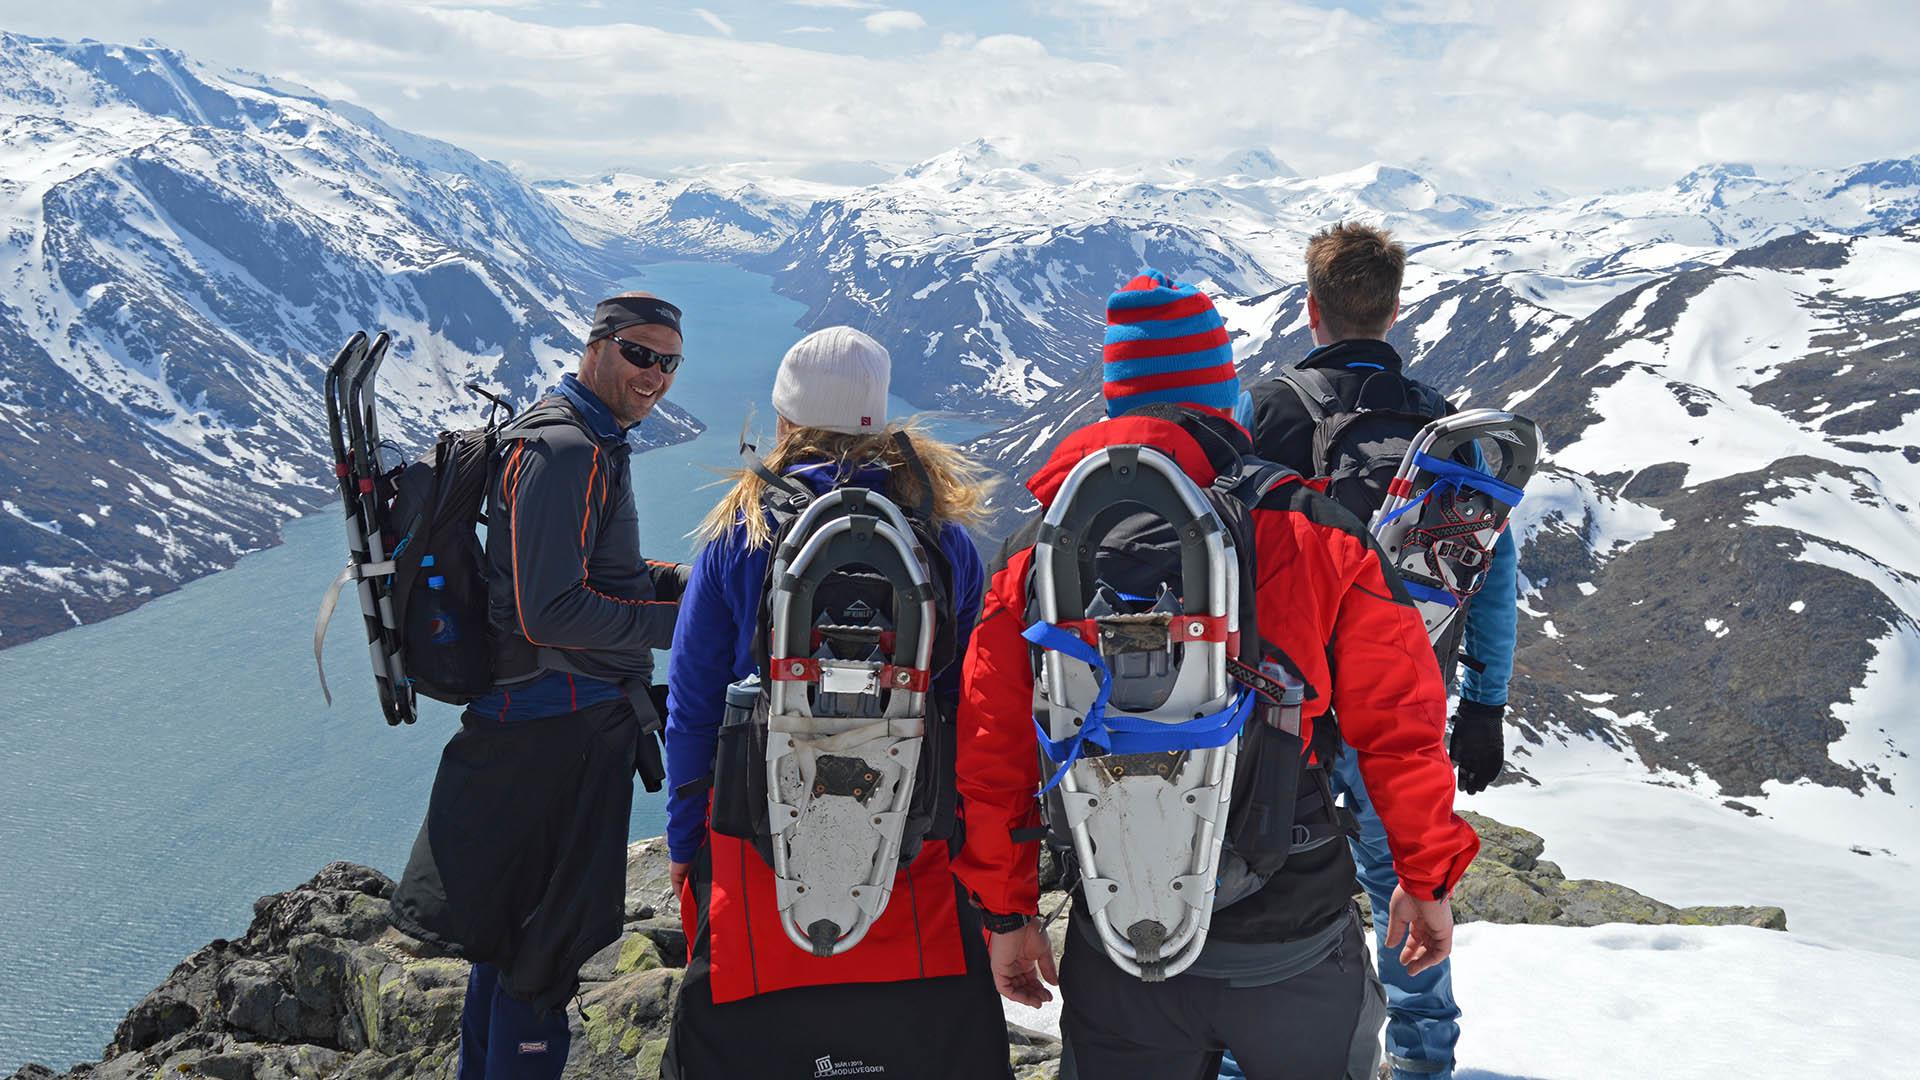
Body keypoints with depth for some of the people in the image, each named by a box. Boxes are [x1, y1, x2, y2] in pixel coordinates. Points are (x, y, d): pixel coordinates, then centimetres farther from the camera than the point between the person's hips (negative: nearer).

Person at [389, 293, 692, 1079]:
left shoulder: (592, 442, 15)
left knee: (510, 925, 22)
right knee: (543, 943, 0)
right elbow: (549, 614, -24)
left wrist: (676, 581, 7)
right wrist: (678, 623, -18)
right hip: (559, 726, -11)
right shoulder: (561, 450, -19)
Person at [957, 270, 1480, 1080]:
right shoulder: (1317, 535, -10)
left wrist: (1006, 913, 10)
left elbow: (993, 757, -2)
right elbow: (1400, 727, -5)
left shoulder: (1034, 557, -5)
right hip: (1296, 947, -1)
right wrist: (1428, 880, 9)